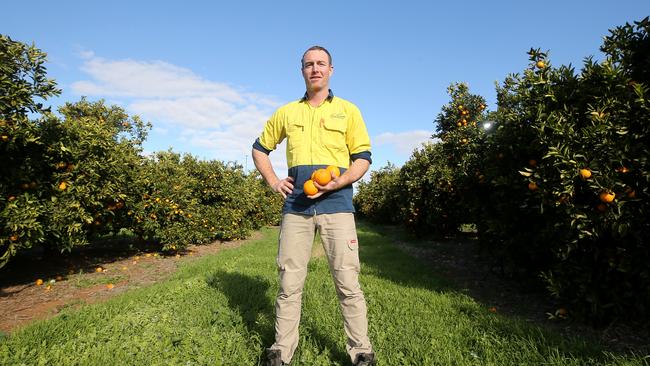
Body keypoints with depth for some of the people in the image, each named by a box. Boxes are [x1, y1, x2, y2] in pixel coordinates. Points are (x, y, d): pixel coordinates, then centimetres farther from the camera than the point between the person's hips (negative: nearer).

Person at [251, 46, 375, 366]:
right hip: (295, 205, 3)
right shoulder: (286, 112, 15)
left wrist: (339, 182, -13)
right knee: (289, 282, 7)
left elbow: (363, 158, 4)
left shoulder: (348, 110, 8)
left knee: (348, 283, 0)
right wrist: (273, 182, 10)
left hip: (336, 204, -2)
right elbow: (260, 148, 24)